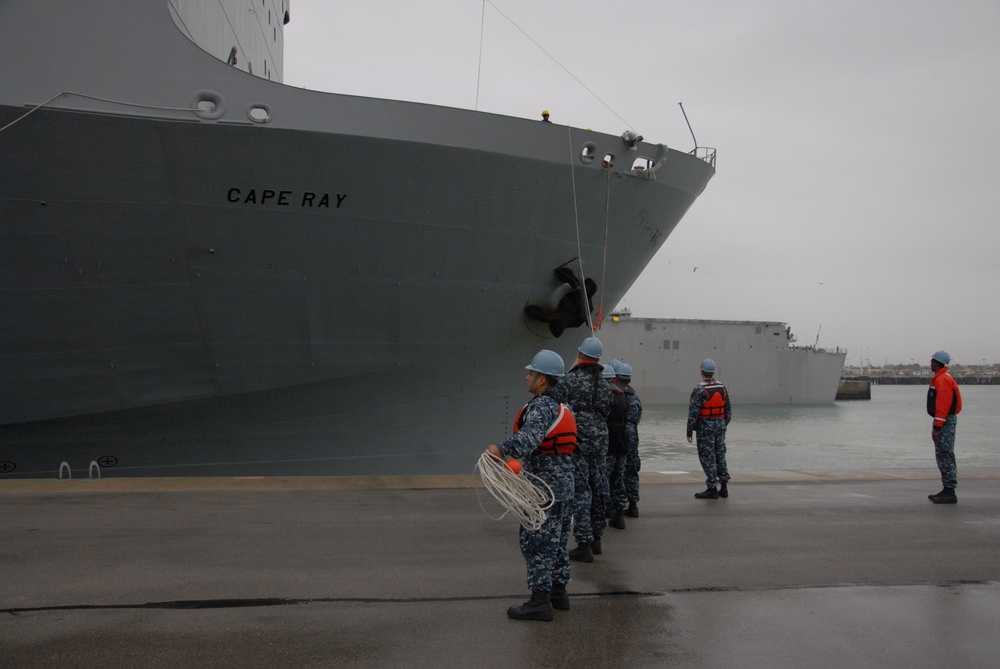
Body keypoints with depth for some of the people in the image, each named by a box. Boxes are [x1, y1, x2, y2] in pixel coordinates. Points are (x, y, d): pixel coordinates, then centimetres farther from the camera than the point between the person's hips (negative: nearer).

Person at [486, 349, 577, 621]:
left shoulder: (541, 406, -17)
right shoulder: (561, 407, 16)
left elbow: (529, 435, -36)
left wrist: (502, 449, -47)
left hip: (545, 487, -10)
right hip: (564, 486, 10)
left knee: (536, 541, -6)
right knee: (557, 540, 17)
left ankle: (540, 601, -4)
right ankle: (558, 592, 26)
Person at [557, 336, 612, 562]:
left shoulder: (568, 380, -11)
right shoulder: (604, 384, 8)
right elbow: (606, 412, 13)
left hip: (577, 442, -6)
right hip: (600, 442, 6)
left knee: (581, 492, -4)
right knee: (598, 489, 14)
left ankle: (584, 545, -4)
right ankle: (596, 538, 25)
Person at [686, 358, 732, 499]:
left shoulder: (699, 390, -15)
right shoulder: (722, 388, 4)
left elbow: (693, 412, -17)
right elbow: (728, 410, 10)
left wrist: (689, 431, -10)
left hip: (705, 428, -6)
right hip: (720, 426, 6)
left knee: (708, 458, 0)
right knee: (720, 456, 15)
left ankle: (712, 489, 2)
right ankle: (724, 486, 16)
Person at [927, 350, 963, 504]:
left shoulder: (943, 380, -16)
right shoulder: (940, 378, 17)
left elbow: (943, 405, -22)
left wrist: (937, 427, -23)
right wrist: (937, 425, 21)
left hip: (945, 422, -11)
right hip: (944, 422, 11)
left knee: (945, 456, -9)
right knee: (943, 456, 13)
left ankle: (949, 493, -8)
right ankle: (947, 490, 19)